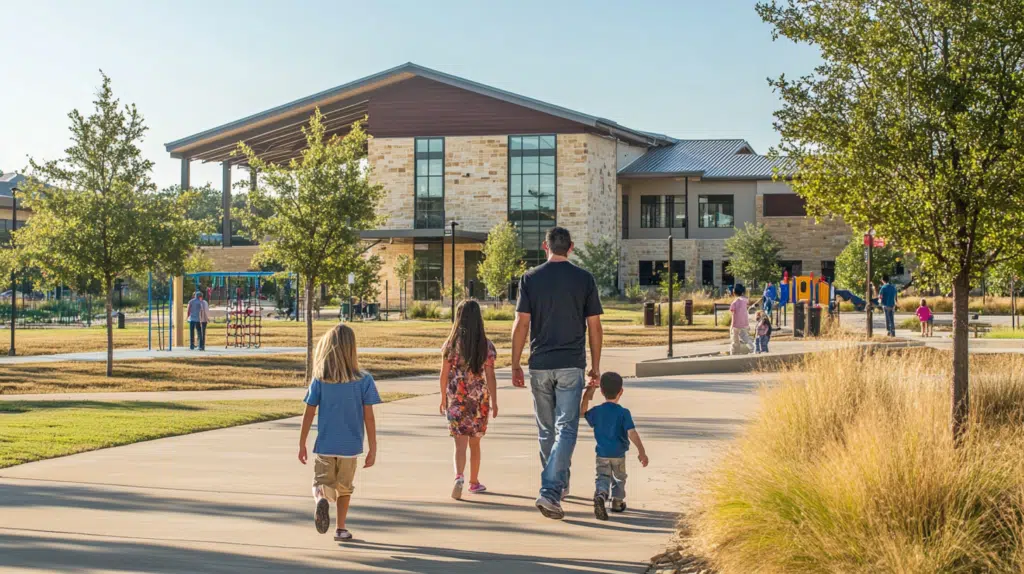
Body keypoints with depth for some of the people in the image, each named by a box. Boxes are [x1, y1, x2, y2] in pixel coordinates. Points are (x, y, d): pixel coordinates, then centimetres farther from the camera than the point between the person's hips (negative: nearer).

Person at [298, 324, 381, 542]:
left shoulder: (320, 380, -6)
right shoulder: (364, 380, -8)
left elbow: (308, 414, -2)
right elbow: (369, 417, -8)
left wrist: (302, 444, 9)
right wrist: (373, 449, 0)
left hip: (324, 446, 0)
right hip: (350, 446, 0)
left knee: (322, 484, 11)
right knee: (344, 487, 19)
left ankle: (321, 499, -22)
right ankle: (341, 528, 23)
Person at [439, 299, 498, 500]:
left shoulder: (451, 344, -3)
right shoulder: (486, 346, -5)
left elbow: (444, 374, 1)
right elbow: (490, 376, -6)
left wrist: (443, 398, 12)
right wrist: (494, 402, -1)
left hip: (456, 398, -1)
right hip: (479, 399, 1)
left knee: (460, 443, -3)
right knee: (475, 443, 17)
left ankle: (459, 477, -27)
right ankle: (474, 481, 28)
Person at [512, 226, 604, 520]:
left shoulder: (530, 278, 1)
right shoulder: (584, 279, 0)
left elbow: (521, 324, -2)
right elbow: (594, 326, 2)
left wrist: (515, 365, 4)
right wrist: (595, 366, 11)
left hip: (540, 364, 2)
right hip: (571, 365, -1)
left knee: (546, 430, 16)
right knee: (566, 429, -3)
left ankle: (559, 483, 30)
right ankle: (550, 492, -16)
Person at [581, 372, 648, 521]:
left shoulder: (596, 411, -2)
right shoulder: (623, 413, -12)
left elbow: (583, 413, 19)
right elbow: (632, 433, -20)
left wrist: (587, 396, 24)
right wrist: (642, 451, -20)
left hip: (602, 454, 1)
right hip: (619, 454, -1)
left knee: (603, 477, 0)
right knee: (619, 478, 21)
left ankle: (600, 495, -29)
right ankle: (617, 502, 32)